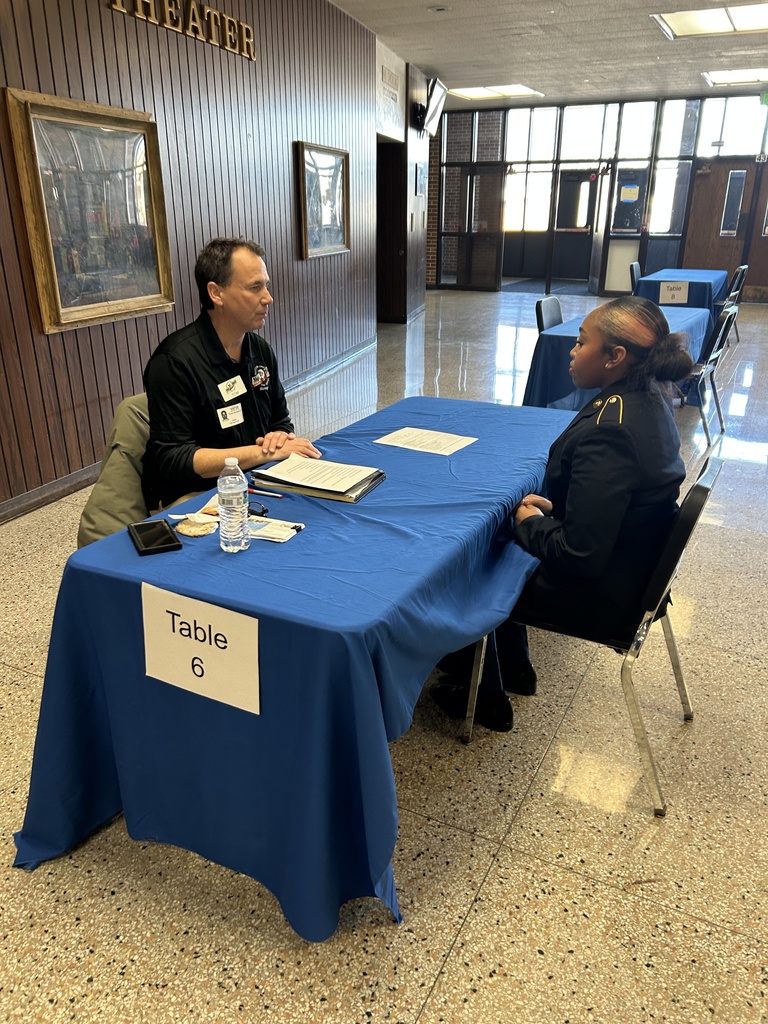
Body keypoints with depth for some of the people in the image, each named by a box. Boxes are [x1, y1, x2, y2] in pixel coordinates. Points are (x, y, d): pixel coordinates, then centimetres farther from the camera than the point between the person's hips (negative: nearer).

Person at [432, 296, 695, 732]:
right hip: (629, 566, 9)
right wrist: (549, 507, 0)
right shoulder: (650, 399, -3)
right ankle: (513, 667, 37)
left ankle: (485, 698, 31)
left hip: (598, 595, -9)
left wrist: (530, 523, -13)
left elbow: (580, 556, -31)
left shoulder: (608, 433, -33)